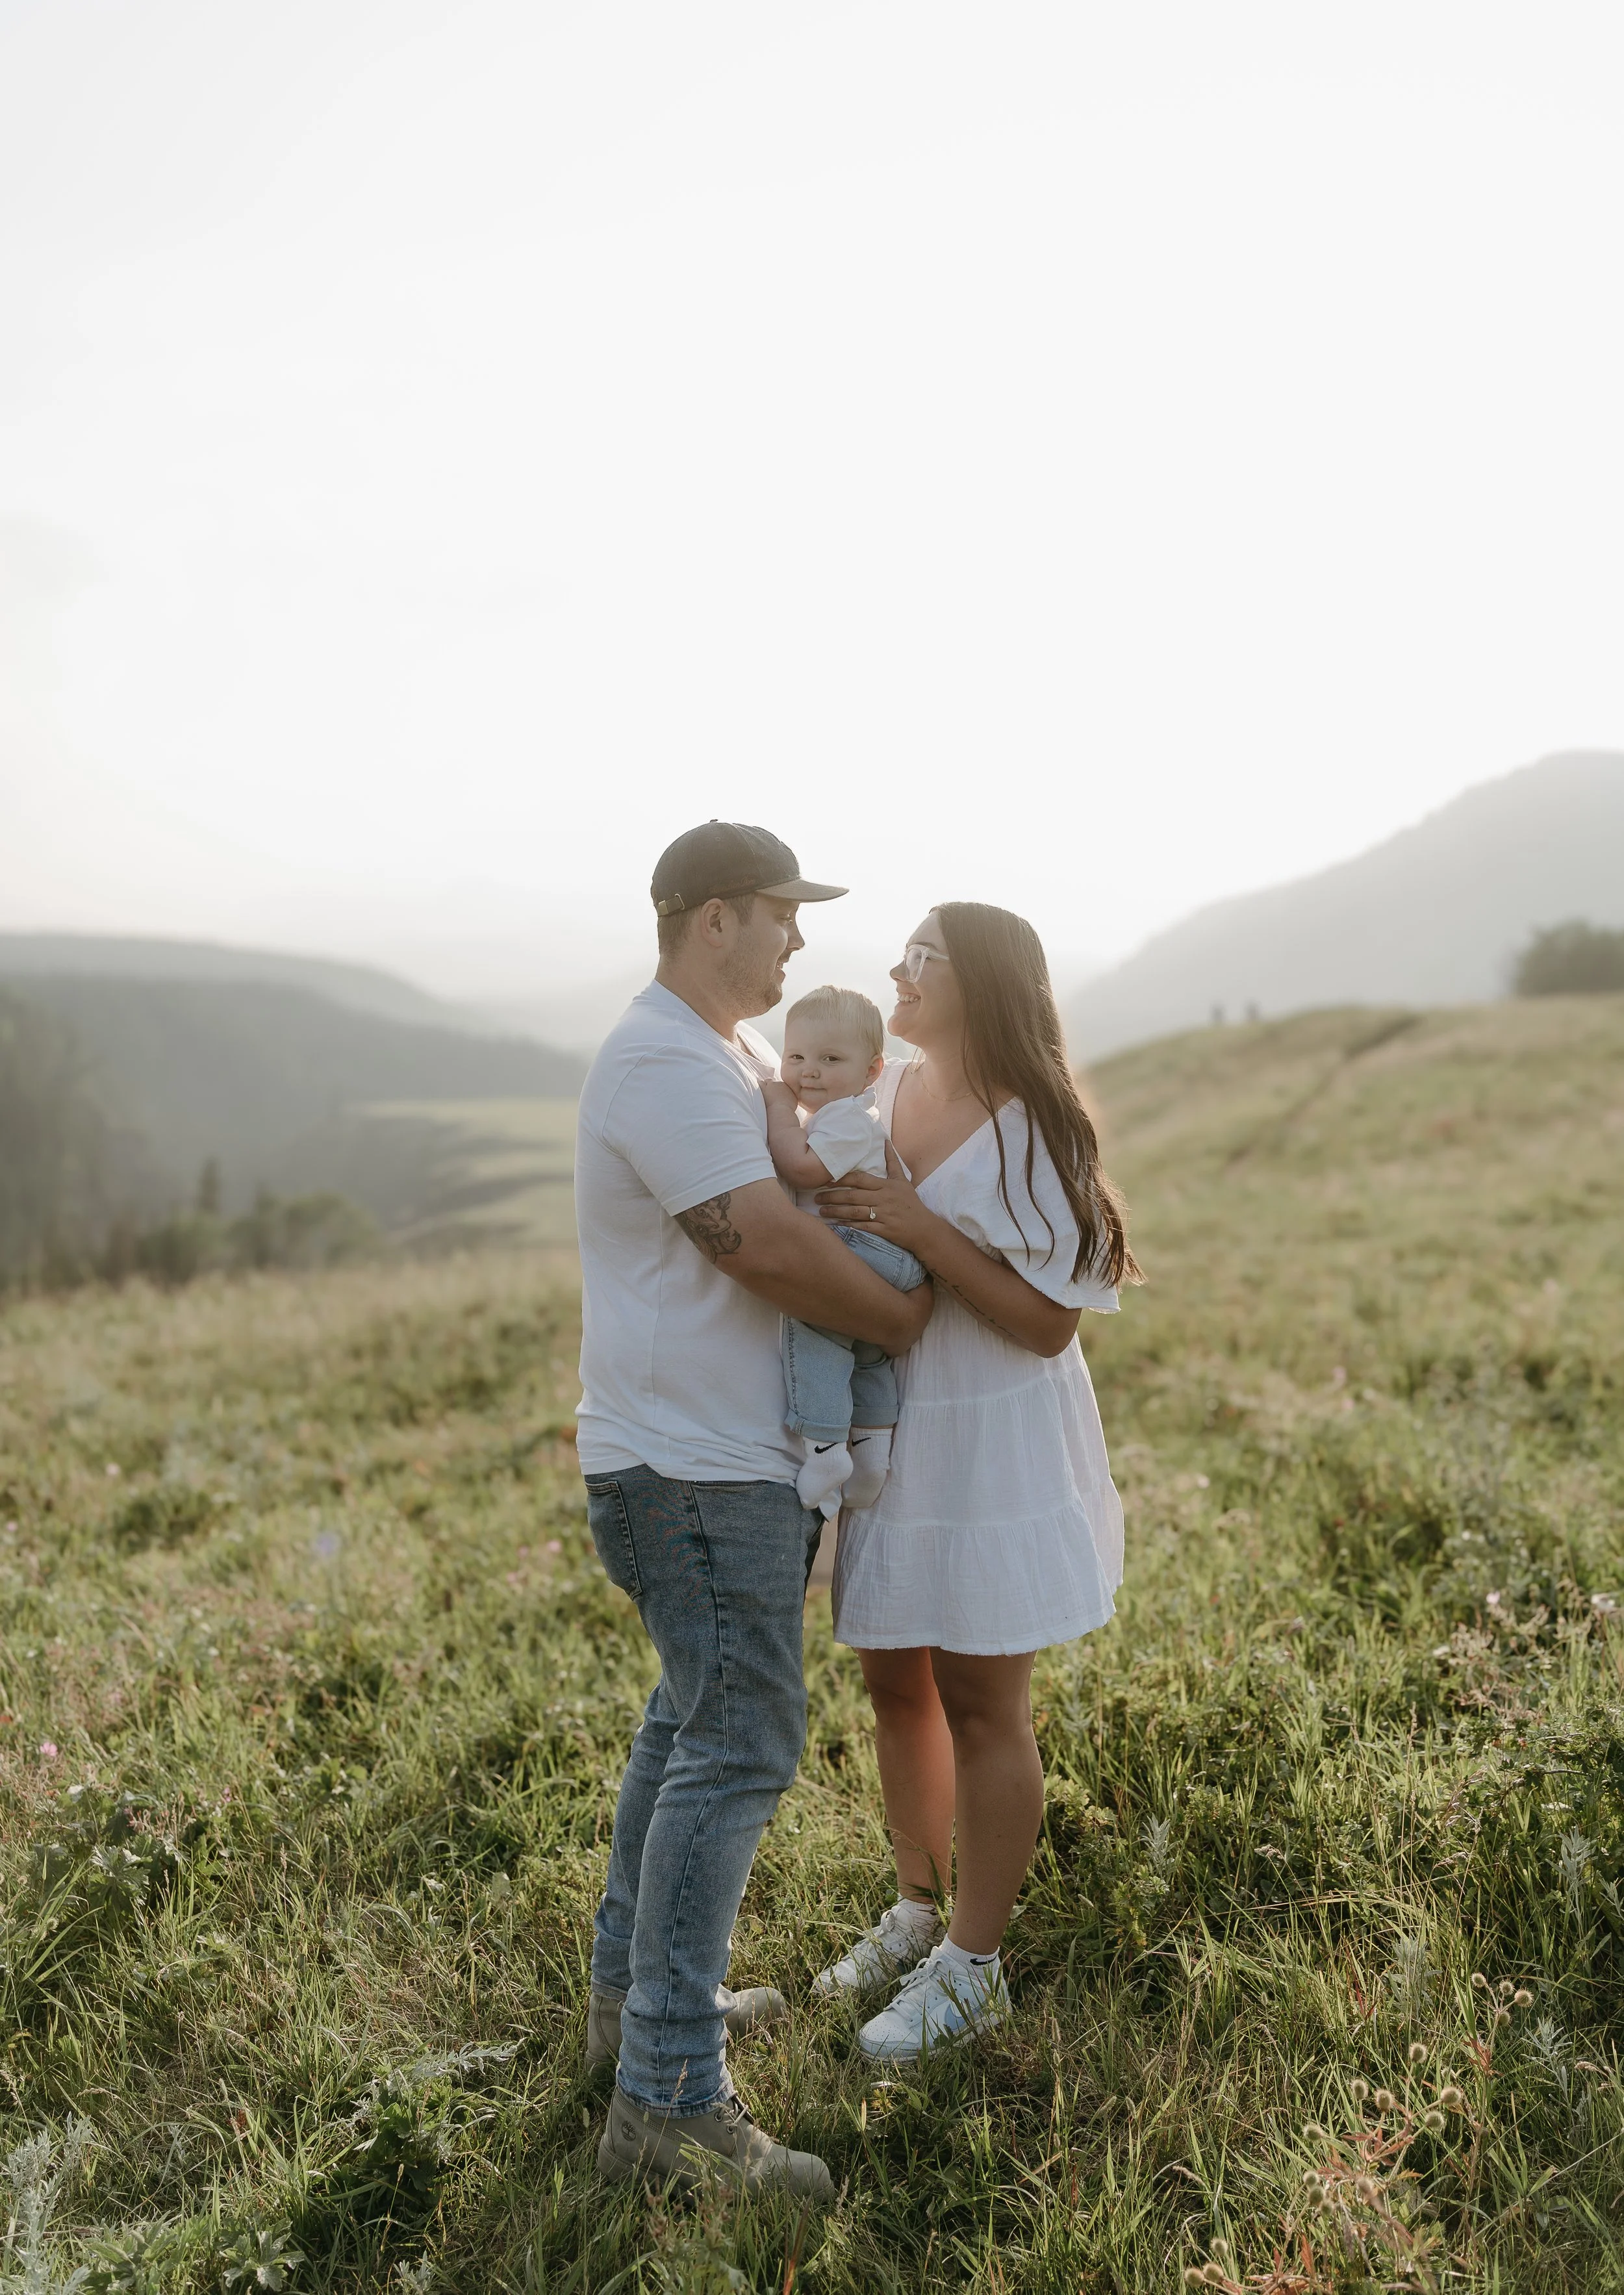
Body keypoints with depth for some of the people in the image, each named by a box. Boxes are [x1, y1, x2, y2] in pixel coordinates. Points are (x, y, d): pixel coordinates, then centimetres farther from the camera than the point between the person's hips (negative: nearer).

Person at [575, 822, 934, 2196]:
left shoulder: (732, 1056, 16)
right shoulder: (664, 1064, -19)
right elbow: (767, 1245, -25)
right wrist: (906, 1321, -10)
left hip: (717, 1460, 11)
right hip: (698, 1472, -11)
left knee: (696, 1715, 19)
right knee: (740, 1747, -8)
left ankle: (632, 1990, 34)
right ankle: (668, 2101, -1)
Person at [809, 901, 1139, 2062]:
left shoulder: (1030, 1131, -16)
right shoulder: (877, 1092, 2)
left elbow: (1050, 1322, -18)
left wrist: (921, 1229, -25)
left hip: (992, 1445, -6)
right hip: (881, 1431, 6)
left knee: (981, 1704, 7)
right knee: (897, 1684, 18)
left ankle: (972, 1966, 24)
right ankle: (919, 1910, 39)